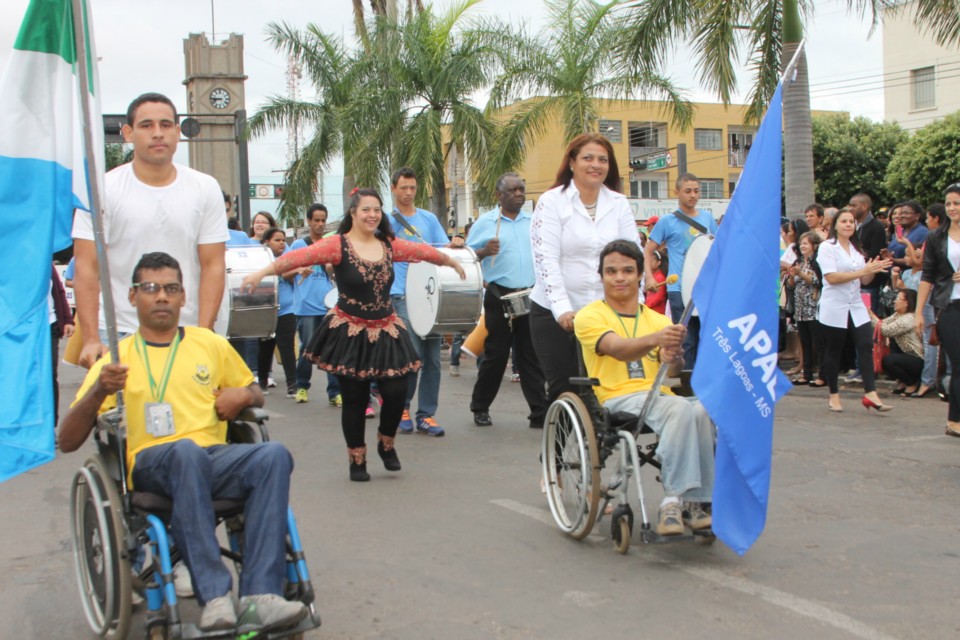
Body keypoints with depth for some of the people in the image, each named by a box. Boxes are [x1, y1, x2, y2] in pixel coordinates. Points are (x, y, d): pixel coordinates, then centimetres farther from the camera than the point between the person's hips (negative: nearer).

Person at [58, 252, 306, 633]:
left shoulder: (211, 345, 21)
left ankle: (259, 596, -38)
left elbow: (254, 394, 32)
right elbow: (67, 442, 9)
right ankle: (215, 598, -40)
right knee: (186, 450, -39)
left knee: (274, 455, -30)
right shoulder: (115, 359, 14)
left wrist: (243, 396, 7)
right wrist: (98, 391, -9)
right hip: (149, 466, -2)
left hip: (214, 462, 3)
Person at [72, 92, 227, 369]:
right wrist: (91, 340, -11)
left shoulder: (205, 188, 4)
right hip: (118, 335, -1)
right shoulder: (103, 190, -1)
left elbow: (213, 266, 1)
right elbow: (87, 268, -3)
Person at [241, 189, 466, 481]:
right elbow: (301, 256, -25)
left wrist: (452, 262, 31)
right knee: (354, 399, 5)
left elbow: (423, 251, 17)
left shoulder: (389, 245, 4)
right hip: (350, 332, -4)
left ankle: (386, 443, 29)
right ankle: (357, 460, 25)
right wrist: (264, 271, -38)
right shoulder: (338, 245, -12)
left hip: (386, 331, 4)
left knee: (396, 392, -2)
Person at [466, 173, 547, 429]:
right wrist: (485, 251, -19)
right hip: (500, 297, -3)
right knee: (496, 354, 3)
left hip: (532, 297, 3)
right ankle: (480, 408, 20)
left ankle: (540, 413, 4)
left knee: (531, 356, 4)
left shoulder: (534, 222, 13)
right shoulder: (485, 222, 1)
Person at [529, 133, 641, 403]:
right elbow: (546, 260, -10)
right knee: (562, 389, 2)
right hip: (555, 313, -2)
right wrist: (562, 308, -21)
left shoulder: (619, 203, 8)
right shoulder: (551, 202, -2)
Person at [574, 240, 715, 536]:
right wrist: (655, 339, -36)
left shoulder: (659, 320, 22)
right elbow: (618, 349, -15)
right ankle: (676, 498, -35)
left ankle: (693, 501, -26)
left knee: (702, 411, -30)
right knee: (680, 410, -34)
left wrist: (674, 355, -23)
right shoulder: (589, 316, 7)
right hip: (618, 398, -4)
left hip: (659, 396, 4)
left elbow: (673, 368, 3)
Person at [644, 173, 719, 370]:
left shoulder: (708, 218, 10)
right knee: (687, 341, -2)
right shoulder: (667, 221, -2)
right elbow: (647, 251, 1)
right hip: (680, 290, -4)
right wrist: (649, 278, -12)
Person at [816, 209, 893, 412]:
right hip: (834, 308, -5)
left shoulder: (857, 249, 16)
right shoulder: (827, 247, -5)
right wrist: (863, 271, -19)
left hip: (856, 307, 5)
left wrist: (874, 269, -7)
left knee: (866, 346, -8)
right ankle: (834, 395, 14)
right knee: (833, 351, 2)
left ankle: (870, 394, -11)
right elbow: (831, 277, -17)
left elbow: (865, 280, 15)